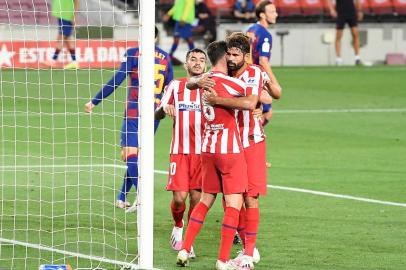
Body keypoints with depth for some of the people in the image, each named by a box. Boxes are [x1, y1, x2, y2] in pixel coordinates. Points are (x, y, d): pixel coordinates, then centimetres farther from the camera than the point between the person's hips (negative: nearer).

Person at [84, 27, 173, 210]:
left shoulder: (133, 53, -4)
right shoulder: (165, 57, 11)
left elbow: (117, 80, -8)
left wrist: (94, 101, -3)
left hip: (134, 112, -6)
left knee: (129, 154, -11)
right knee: (137, 156, 13)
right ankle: (122, 198, 16)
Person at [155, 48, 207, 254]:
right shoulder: (176, 86, 8)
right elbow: (157, 115, 7)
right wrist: (164, 108, -15)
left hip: (203, 151, 0)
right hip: (180, 151, 0)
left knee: (196, 197, -3)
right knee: (179, 197, -8)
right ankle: (178, 227, 22)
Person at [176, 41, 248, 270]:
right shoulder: (229, 82, -14)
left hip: (208, 149, 7)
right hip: (230, 150, -7)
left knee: (205, 201, 16)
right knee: (234, 204, -3)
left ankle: (185, 251, 14)